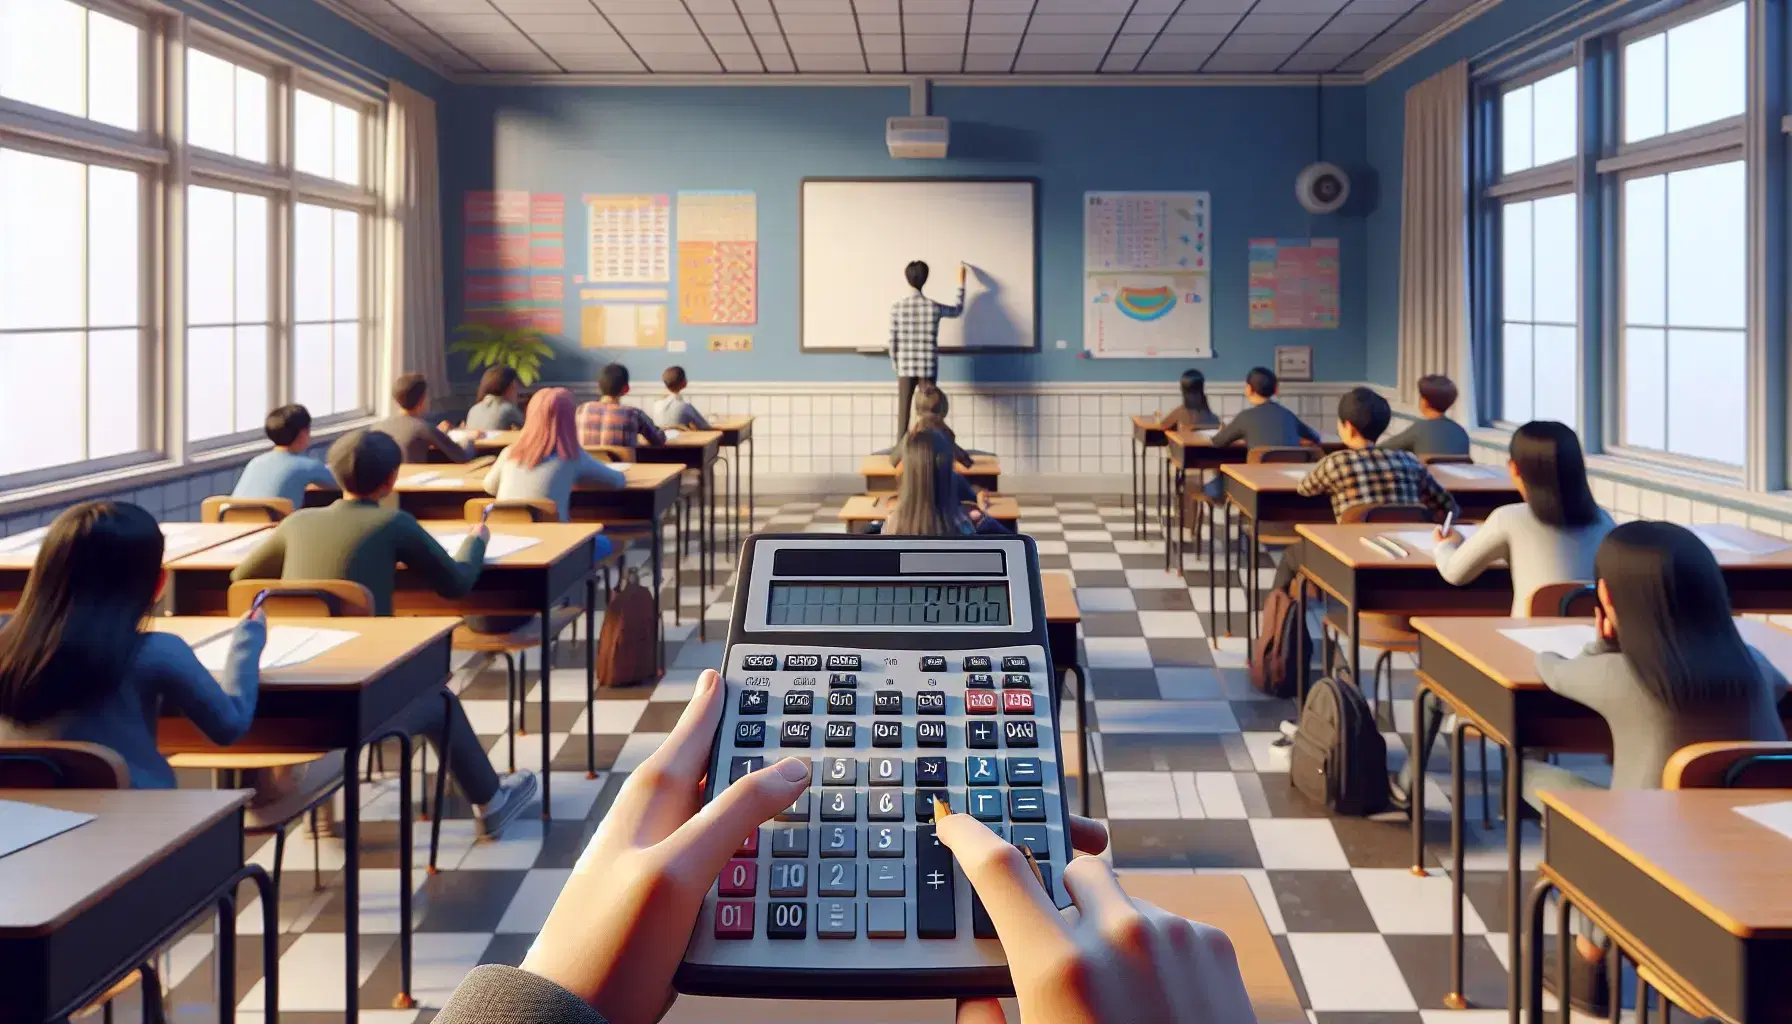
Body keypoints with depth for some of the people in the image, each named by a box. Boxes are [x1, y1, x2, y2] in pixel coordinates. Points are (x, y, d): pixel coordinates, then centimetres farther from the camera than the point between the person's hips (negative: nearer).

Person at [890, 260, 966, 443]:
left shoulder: (897, 307, -5)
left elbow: (893, 343, -2)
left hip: (905, 368, 1)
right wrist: (961, 284, 26)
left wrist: (896, 368, 12)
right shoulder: (934, 307, -7)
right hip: (928, 369, -1)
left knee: (903, 414, 4)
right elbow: (958, 311, 16)